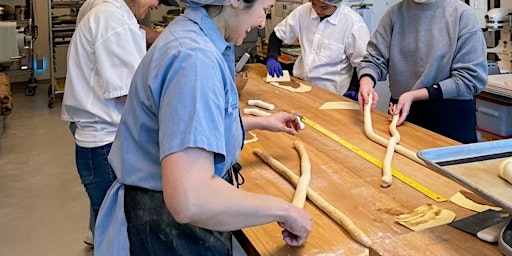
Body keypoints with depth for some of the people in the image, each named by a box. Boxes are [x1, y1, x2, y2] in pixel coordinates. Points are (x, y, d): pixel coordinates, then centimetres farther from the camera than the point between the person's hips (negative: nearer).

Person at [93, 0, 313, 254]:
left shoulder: (190, 34, 2)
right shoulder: (195, 57, -29)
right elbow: (189, 199, -39)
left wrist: (261, 122, 26)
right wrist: (283, 209, -25)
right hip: (166, 231, -9)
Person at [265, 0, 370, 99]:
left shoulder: (354, 23, -13)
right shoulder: (302, 11, 1)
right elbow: (277, 35, 13)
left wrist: (354, 90, -19)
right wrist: (271, 58, -3)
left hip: (330, 93, -4)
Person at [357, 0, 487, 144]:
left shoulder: (461, 13, -9)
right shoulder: (395, 13, 2)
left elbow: (471, 77, -14)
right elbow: (376, 58, 0)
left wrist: (414, 95, -20)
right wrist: (366, 80, -23)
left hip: (451, 117, -3)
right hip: (402, 110, 3)